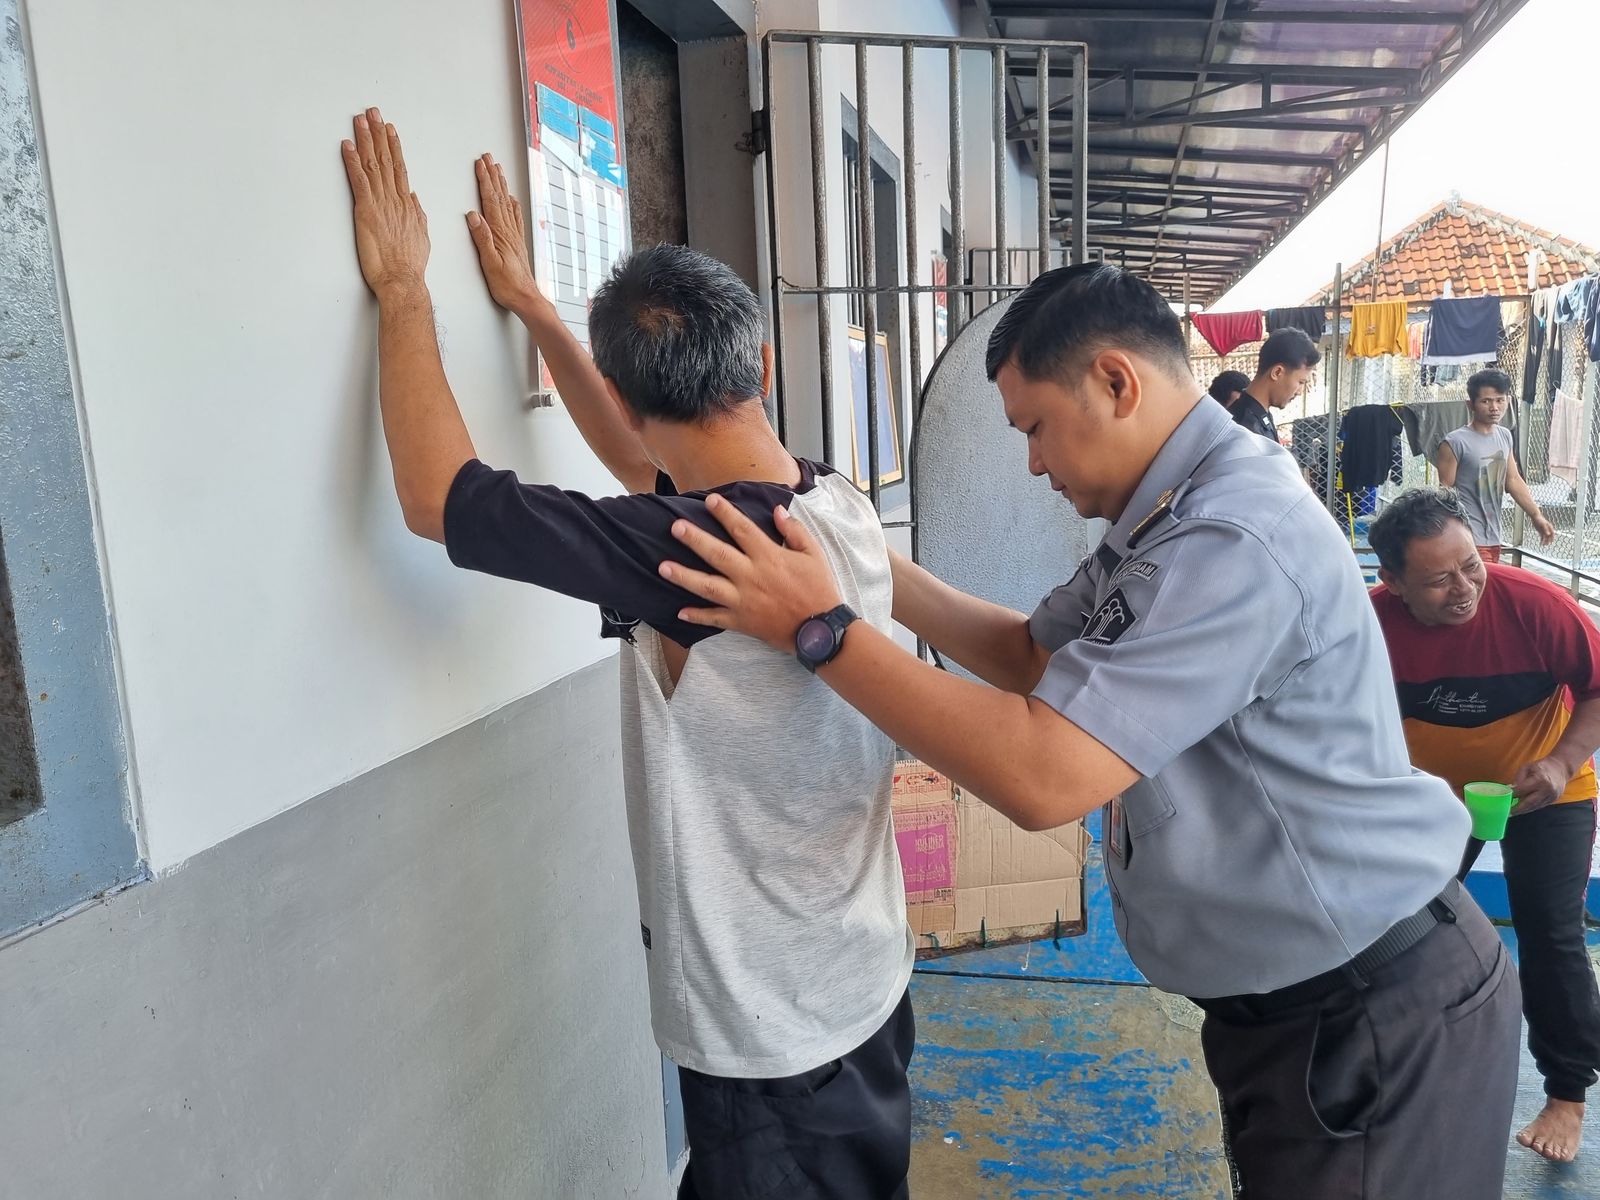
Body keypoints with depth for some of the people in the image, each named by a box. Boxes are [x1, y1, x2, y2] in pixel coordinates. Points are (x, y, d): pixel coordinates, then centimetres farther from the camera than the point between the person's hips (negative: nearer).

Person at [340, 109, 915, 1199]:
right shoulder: (841, 505, -4)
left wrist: (404, 287, -10)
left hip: (776, 1042, -7)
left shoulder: (698, 554, -30)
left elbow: (439, 494, -23)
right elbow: (654, 468, 11)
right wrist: (530, 302, 17)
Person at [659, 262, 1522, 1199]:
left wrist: (821, 630, -29)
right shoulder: (1163, 521, 4)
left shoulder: (1237, 544, -29)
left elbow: (1042, 778, -34)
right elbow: (1033, 657, 11)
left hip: (1377, 1018, -9)